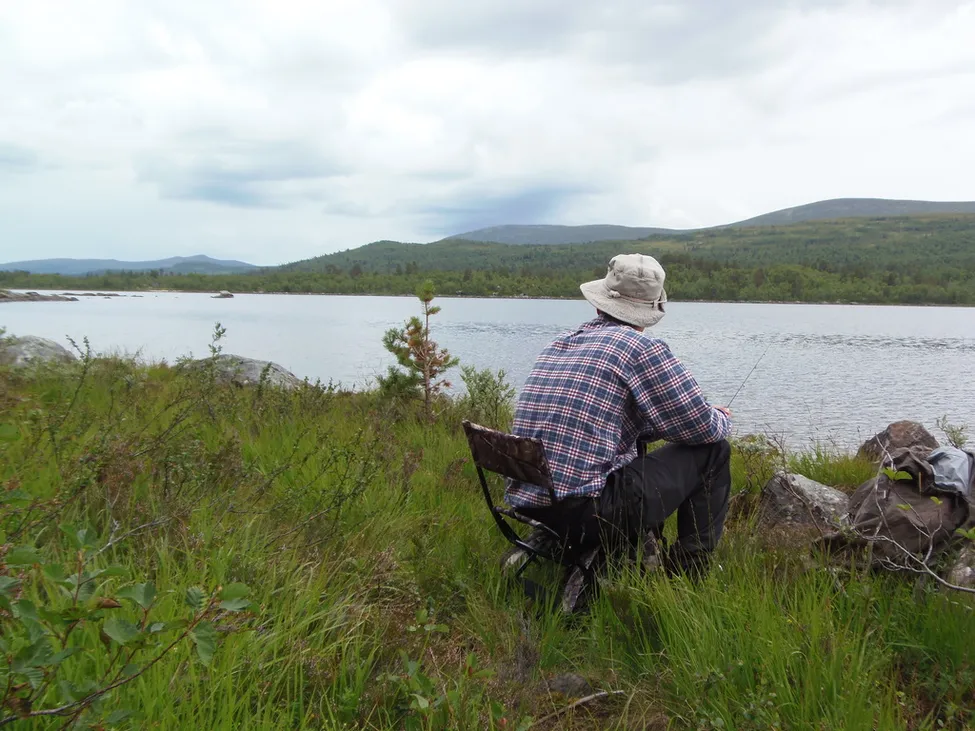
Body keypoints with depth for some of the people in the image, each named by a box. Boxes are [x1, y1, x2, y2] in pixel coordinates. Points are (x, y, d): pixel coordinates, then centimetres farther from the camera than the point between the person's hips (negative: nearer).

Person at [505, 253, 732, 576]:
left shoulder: (555, 346, 15)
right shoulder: (641, 348, -8)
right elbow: (703, 428, -3)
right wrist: (723, 418, 20)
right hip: (587, 509, -8)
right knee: (713, 451, 8)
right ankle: (688, 573, 15)